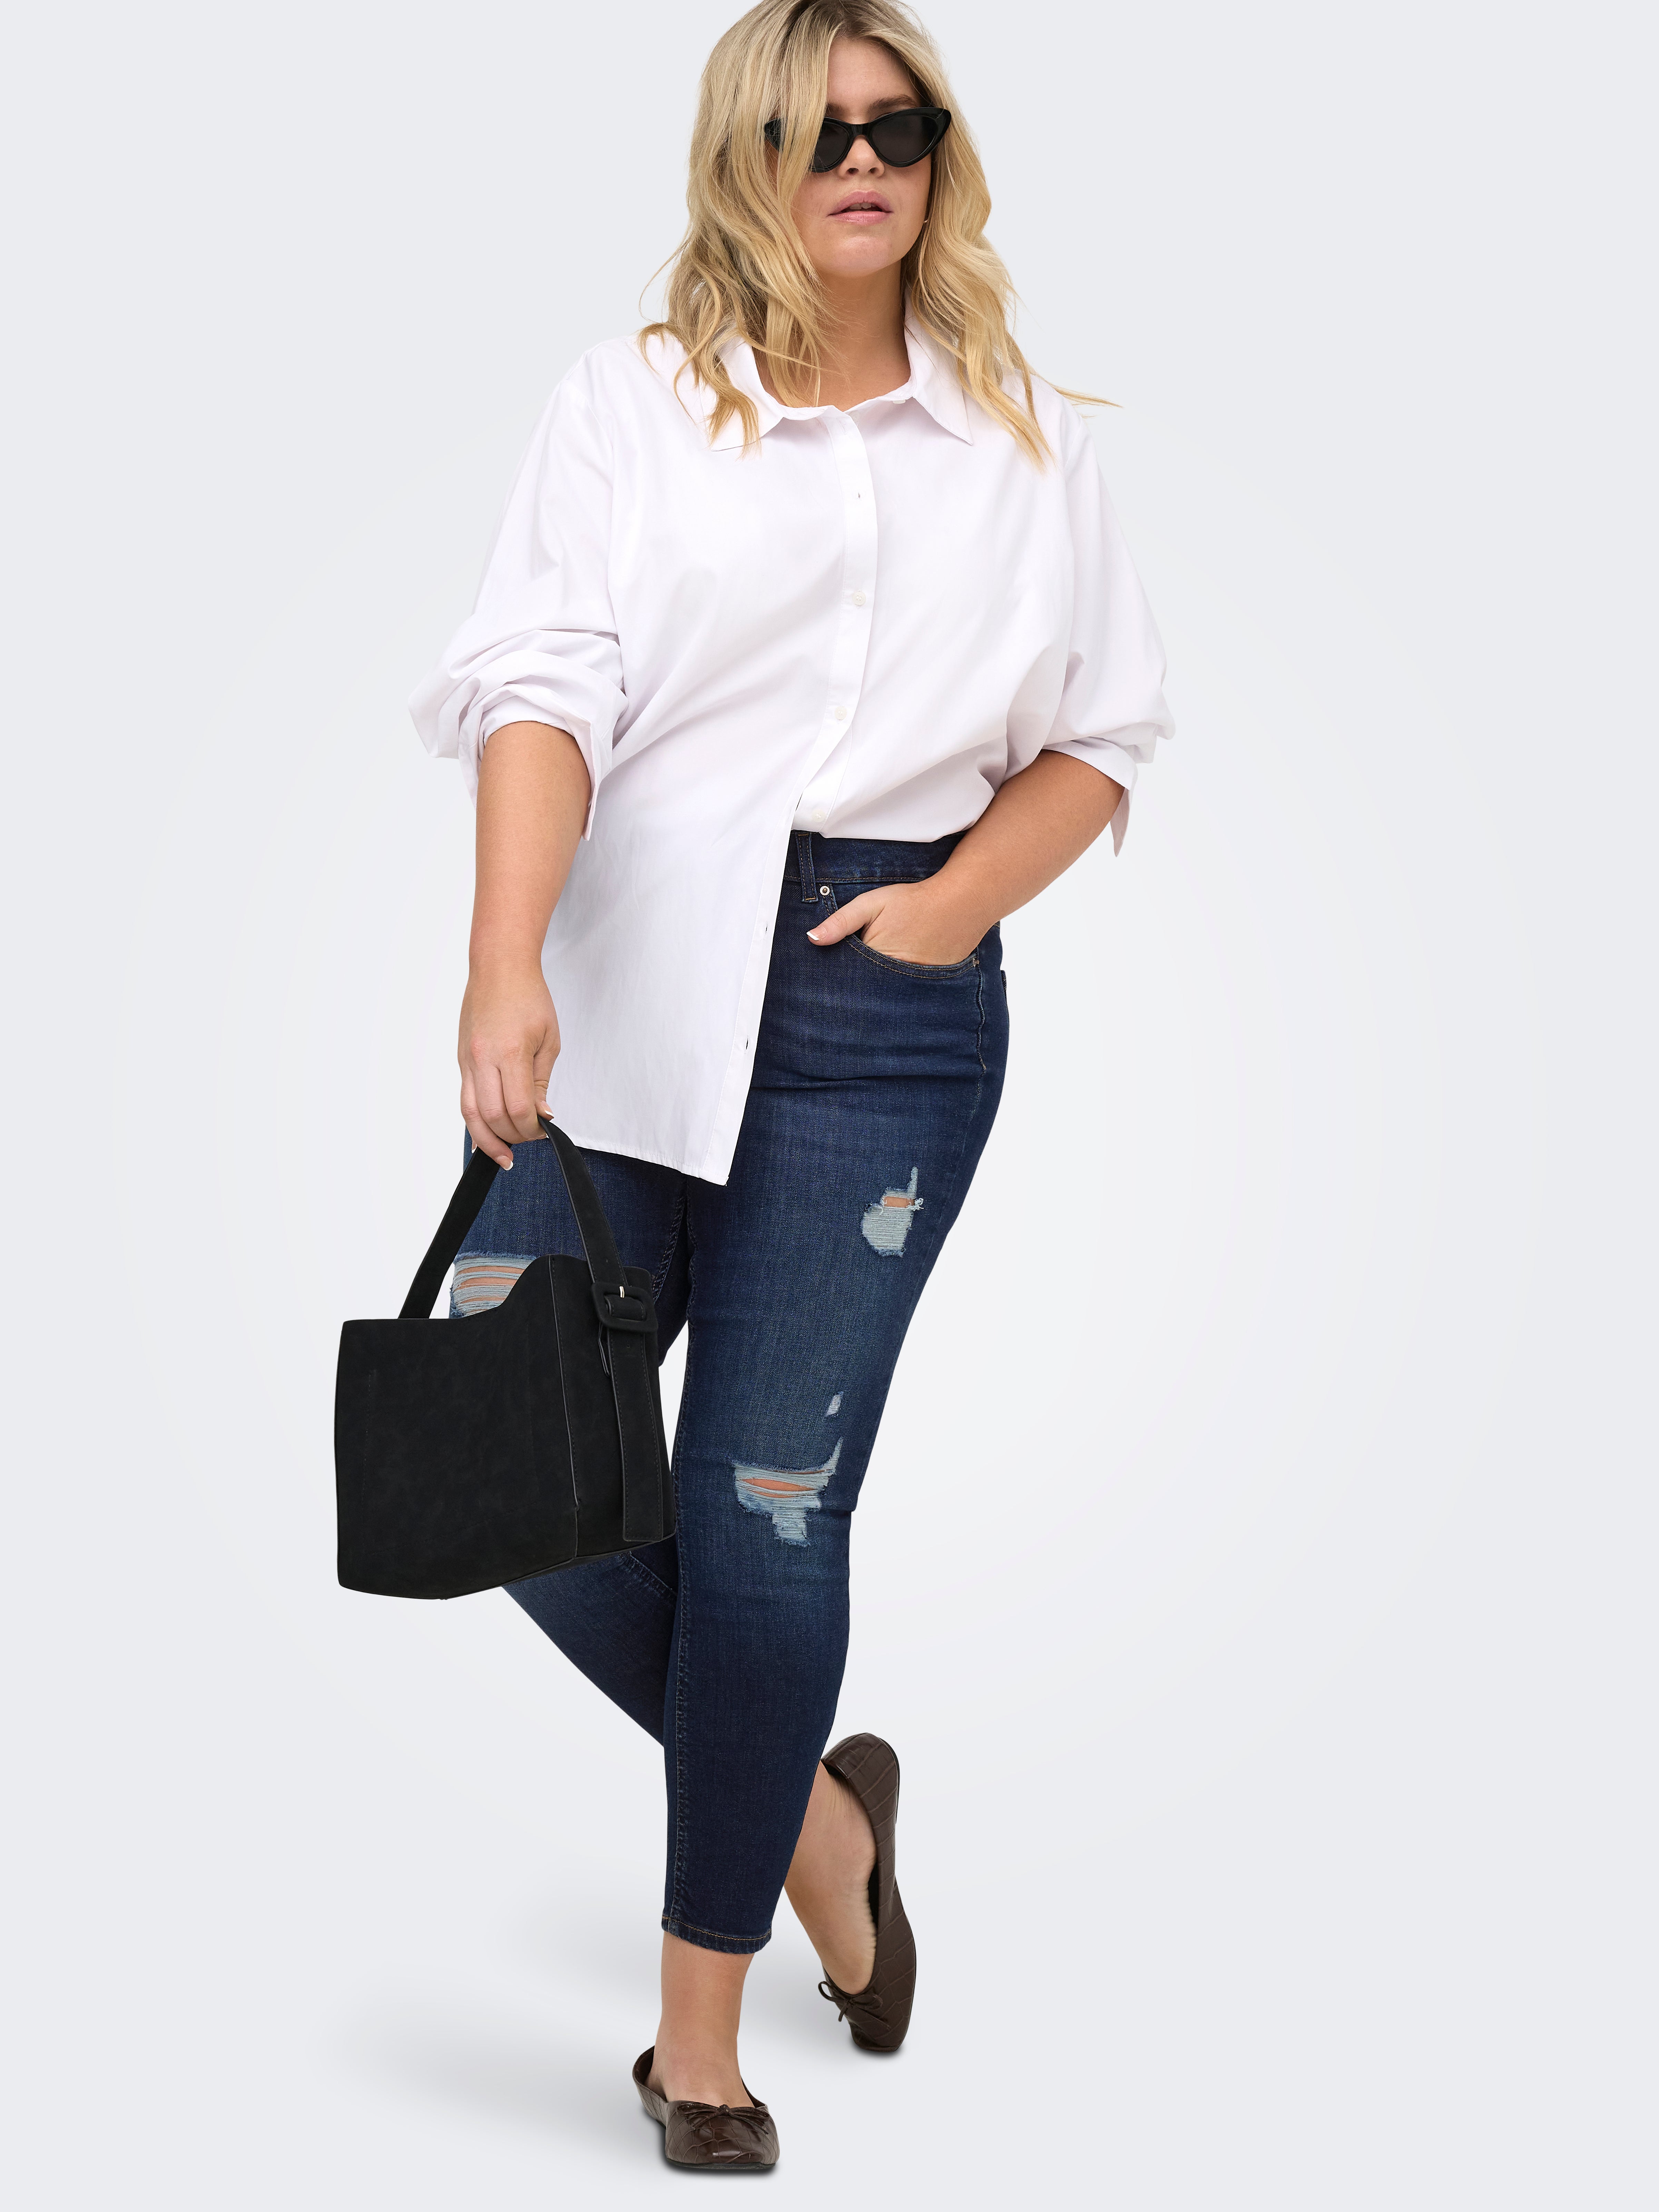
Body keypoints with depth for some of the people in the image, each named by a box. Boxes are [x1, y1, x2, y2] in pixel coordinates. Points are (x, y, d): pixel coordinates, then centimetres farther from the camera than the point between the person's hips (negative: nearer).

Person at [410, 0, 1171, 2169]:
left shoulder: (1029, 440, 11)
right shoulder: (632, 401, 6)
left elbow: (1101, 740, 14)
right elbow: (543, 685, -9)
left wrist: (963, 899, -5)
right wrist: (505, 969, -24)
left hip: (886, 1008, 0)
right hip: (628, 986, 1)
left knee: (767, 1511, -2)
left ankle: (702, 2026, 16)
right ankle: (813, 1808, 27)